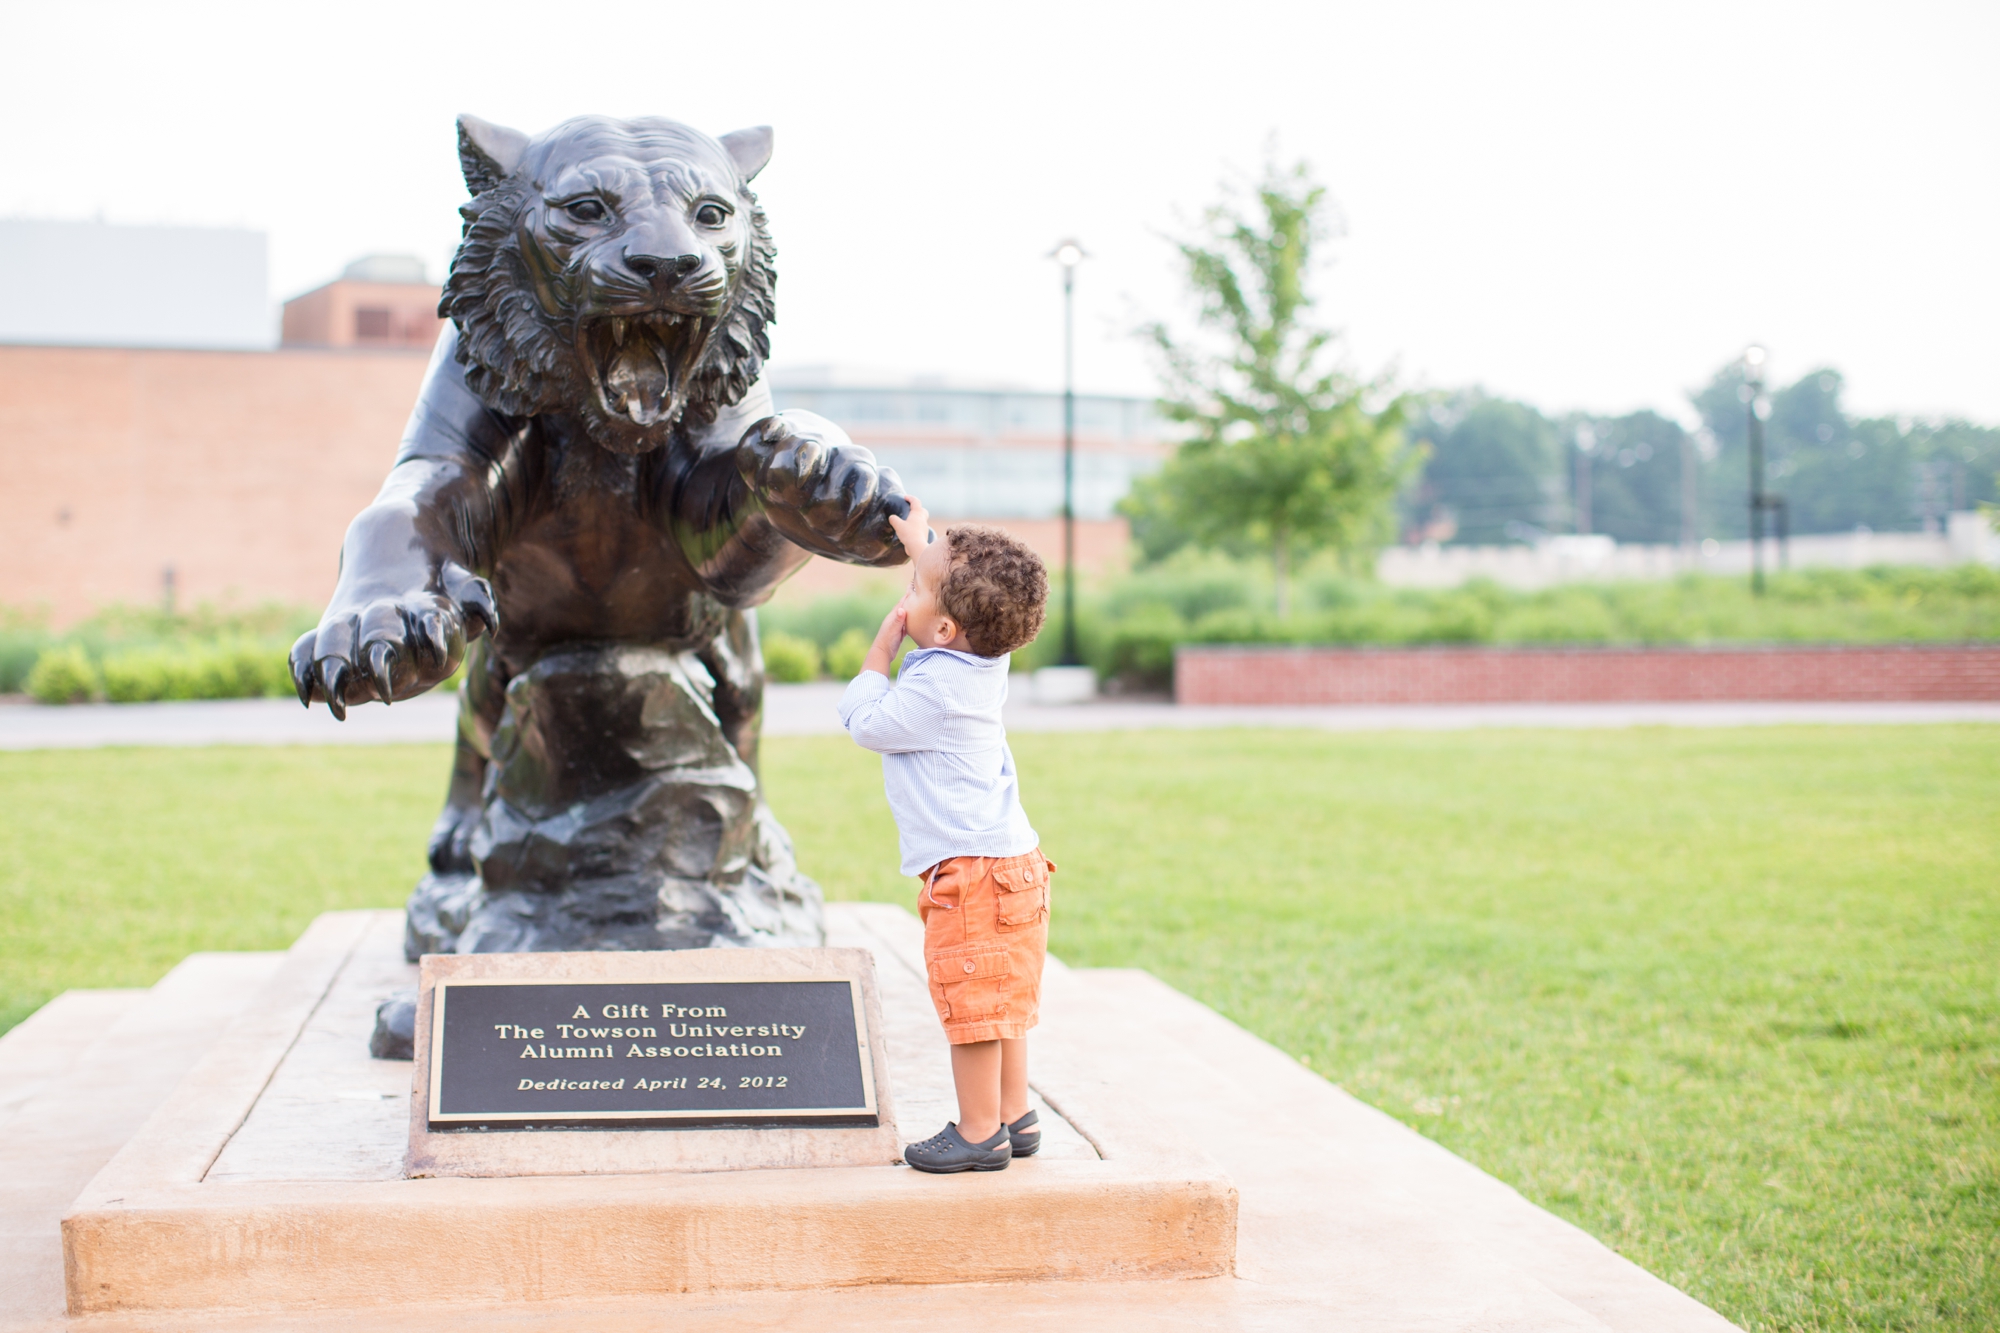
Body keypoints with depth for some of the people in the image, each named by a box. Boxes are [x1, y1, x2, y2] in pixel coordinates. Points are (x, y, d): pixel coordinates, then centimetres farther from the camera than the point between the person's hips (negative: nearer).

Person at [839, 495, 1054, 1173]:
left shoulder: (934, 688, -20)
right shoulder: (983, 662, 6)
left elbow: (865, 721, -5)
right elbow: (952, 587, 26)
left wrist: (883, 643, 1)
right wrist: (919, 539, 34)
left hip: (971, 872, -10)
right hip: (1011, 861, 10)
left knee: (971, 1002, -2)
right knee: (999, 1001, 17)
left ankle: (979, 1132, 5)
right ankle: (1013, 1117, 26)